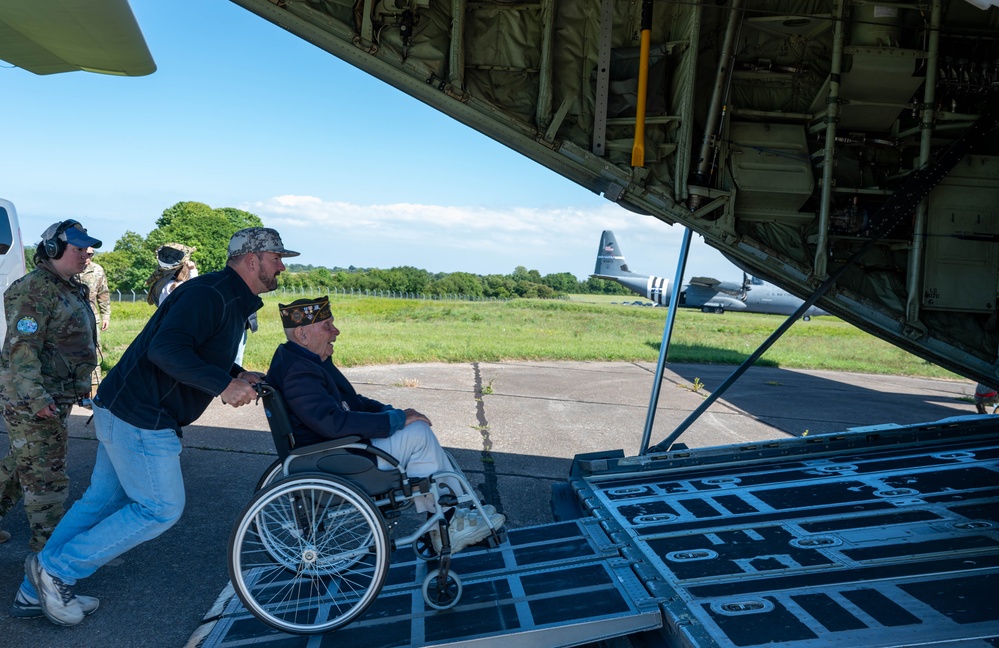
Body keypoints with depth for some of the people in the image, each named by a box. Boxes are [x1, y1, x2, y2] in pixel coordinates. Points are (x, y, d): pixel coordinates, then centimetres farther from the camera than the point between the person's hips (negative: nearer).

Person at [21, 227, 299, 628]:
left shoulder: (233, 302, 13)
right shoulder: (208, 293, -20)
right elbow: (166, 349, -32)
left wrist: (239, 377, 7)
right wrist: (223, 386, -28)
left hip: (126, 411, 11)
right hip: (139, 417, -11)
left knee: (103, 499, 18)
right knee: (161, 508, -2)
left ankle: (36, 588, 31)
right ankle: (56, 570, 10)